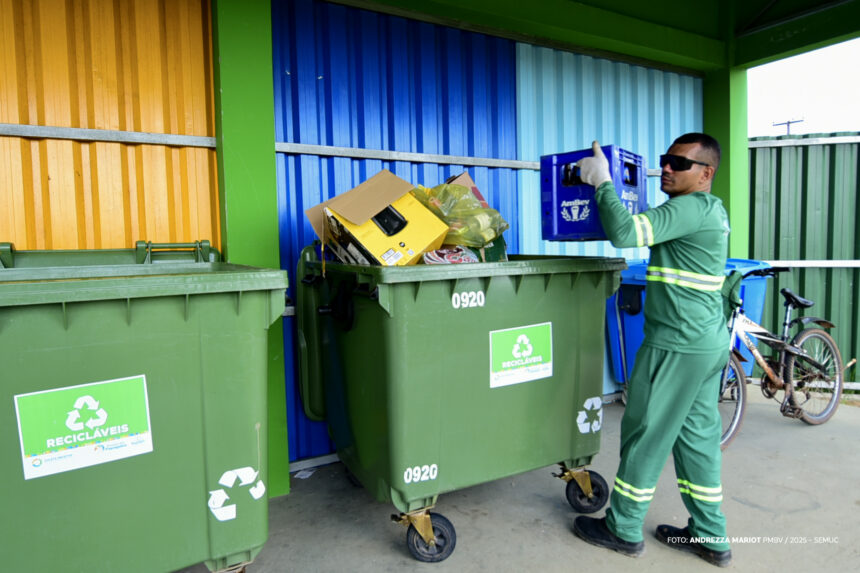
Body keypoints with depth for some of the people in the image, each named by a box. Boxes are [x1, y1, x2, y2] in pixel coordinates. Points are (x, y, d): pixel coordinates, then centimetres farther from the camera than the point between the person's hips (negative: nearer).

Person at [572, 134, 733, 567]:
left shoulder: (691, 208, -16)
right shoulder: (710, 210, 17)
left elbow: (626, 233, -28)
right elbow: (644, 232, 27)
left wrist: (601, 182, -16)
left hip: (678, 345, -10)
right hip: (709, 342, 10)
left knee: (646, 433, 2)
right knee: (698, 435, 16)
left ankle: (623, 529, 18)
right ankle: (710, 537, 27)